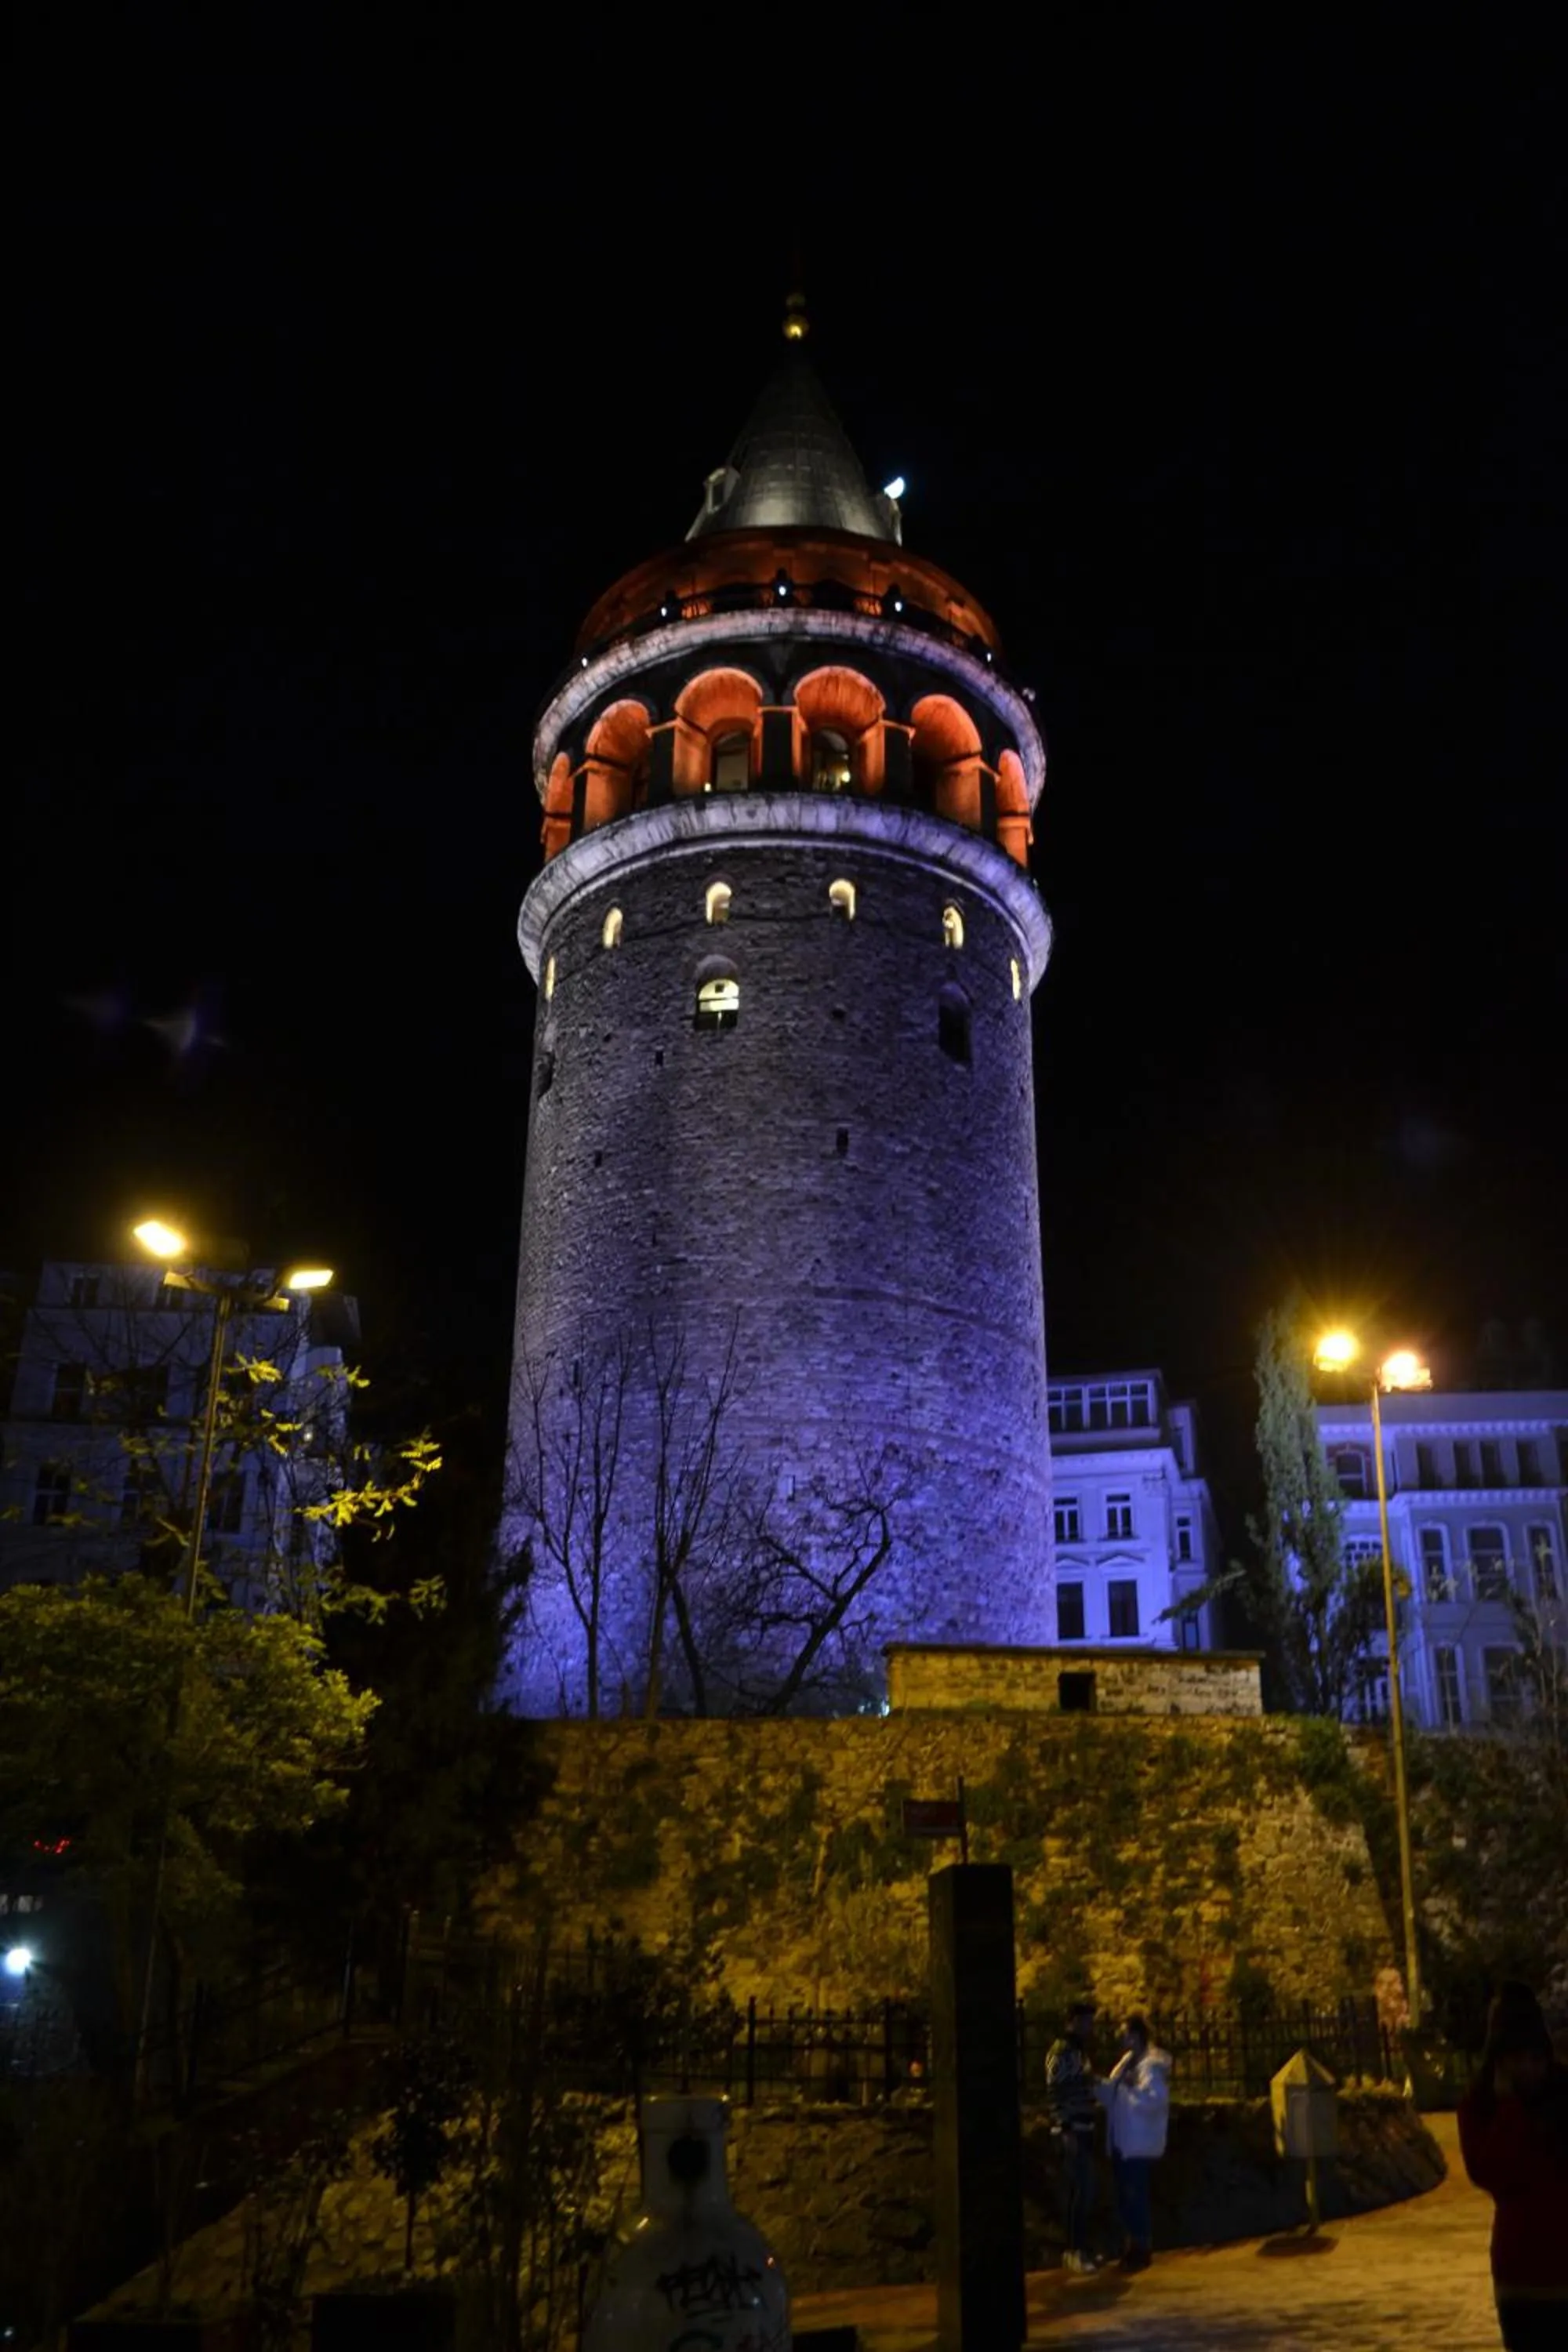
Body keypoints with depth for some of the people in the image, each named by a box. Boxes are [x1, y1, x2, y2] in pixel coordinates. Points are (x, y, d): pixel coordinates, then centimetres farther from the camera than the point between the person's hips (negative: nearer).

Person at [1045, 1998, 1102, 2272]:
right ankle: (1075, 2251, -1)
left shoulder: (1079, 2051, 15)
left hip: (1084, 2130, 9)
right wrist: (1066, 2130, -21)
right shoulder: (1061, 2051, -13)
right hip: (1072, 2131, -9)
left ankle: (1082, 2248, 21)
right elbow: (1054, 2094, -18)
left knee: (1087, 2190, 12)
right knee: (1080, 2190, -7)